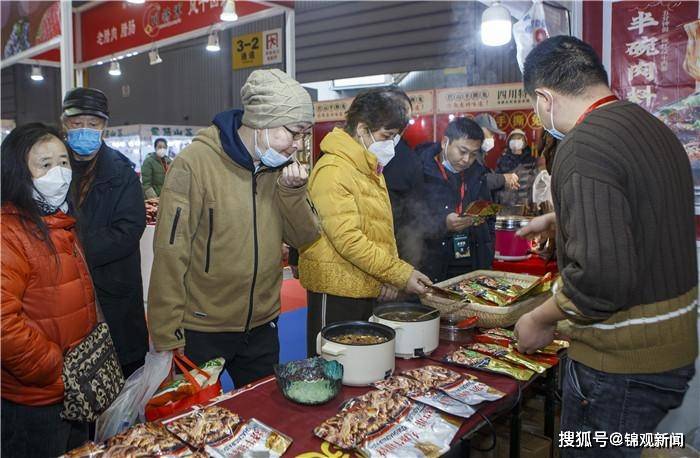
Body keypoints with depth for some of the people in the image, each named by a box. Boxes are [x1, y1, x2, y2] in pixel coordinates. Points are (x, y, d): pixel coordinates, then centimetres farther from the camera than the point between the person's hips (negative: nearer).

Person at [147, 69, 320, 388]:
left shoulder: (281, 167, 1)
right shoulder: (196, 163, -17)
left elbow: (304, 238, 1)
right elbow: (171, 255, -18)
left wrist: (293, 191, -16)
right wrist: (168, 339, -16)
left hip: (262, 327, 5)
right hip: (201, 331, -5)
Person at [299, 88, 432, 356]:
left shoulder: (371, 169, 13)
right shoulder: (332, 171, -18)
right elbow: (348, 241, -24)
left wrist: (390, 277, 1)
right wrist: (401, 274, -21)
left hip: (368, 289, 9)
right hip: (336, 293, -9)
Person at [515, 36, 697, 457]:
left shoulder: (583, 148, -24)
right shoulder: (653, 127, 7)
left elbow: (599, 274, -31)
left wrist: (542, 320, -15)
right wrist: (559, 219, 32)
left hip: (623, 363, -9)